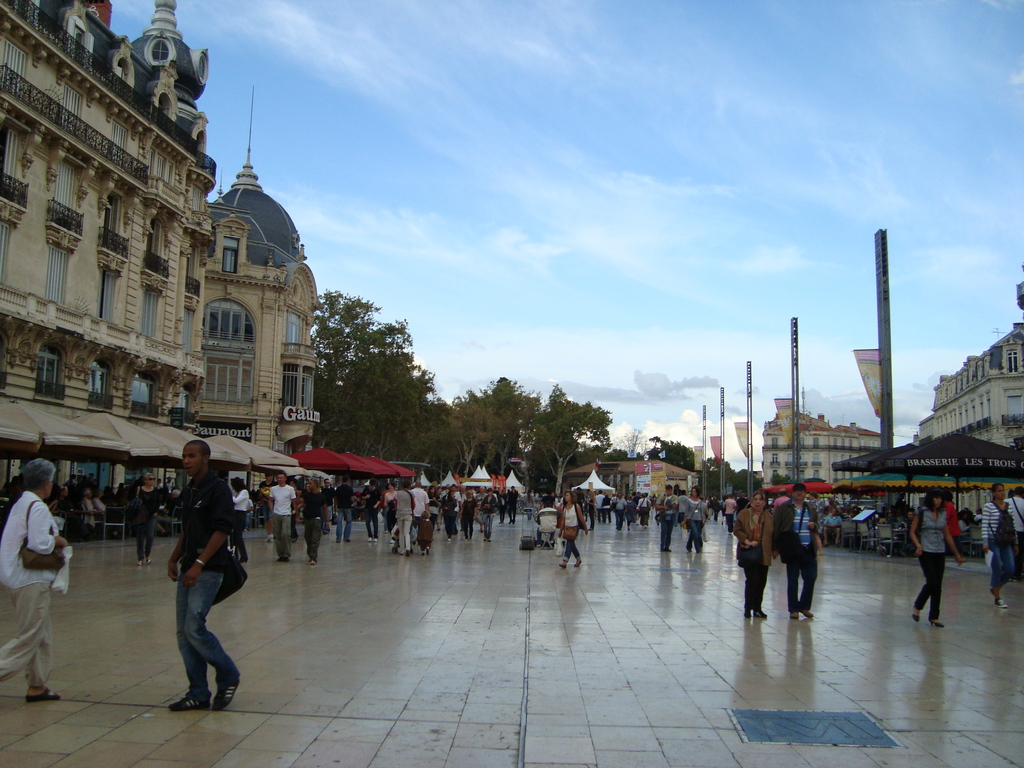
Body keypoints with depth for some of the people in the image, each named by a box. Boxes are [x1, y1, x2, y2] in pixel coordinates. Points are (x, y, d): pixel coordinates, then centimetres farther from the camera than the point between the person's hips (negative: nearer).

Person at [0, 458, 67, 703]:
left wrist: (52, 538, 5)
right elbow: (40, 544, -23)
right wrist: (57, 540, -5)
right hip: (31, 580, -10)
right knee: (29, 638, -3)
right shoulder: (38, 508, -16)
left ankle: (37, 686, 21)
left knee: (42, 636, 15)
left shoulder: (20, 504, 13)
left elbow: (26, 538, 14)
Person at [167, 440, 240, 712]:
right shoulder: (188, 491, 15)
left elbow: (222, 530, -17)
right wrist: (174, 559, 14)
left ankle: (228, 675, 9)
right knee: (184, 633, 7)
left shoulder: (218, 489, -10)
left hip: (208, 570, -8)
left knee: (194, 628, -12)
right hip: (188, 569, 8)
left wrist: (199, 564, -21)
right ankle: (198, 694, 16)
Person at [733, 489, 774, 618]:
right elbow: (737, 530, -5)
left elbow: (773, 534, 11)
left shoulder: (769, 516, 8)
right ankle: (748, 608, 2)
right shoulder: (743, 514, -1)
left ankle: (757, 609, 17)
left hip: (764, 554, 4)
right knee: (752, 580, -10)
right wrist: (747, 541, -16)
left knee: (761, 581, 6)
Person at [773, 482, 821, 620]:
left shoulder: (811, 509, 15)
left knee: (811, 577, 3)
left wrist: (813, 526, 1)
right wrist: (776, 547, -6)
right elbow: (777, 528, -2)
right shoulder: (784, 508, 0)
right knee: (792, 579, 2)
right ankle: (793, 609, 10)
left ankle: (804, 606, 19)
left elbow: (816, 530, 26)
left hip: (809, 549, 4)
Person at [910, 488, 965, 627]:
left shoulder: (943, 514, 10)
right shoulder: (921, 513, -3)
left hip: (940, 553, 5)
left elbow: (947, 535, 15)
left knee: (938, 585, 3)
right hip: (926, 552, -5)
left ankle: (934, 617, 10)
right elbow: (912, 532, -3)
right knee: (932, 582, -12)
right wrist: (918, 545, -20)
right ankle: (917, 608, 9)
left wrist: (957, 554, 15)